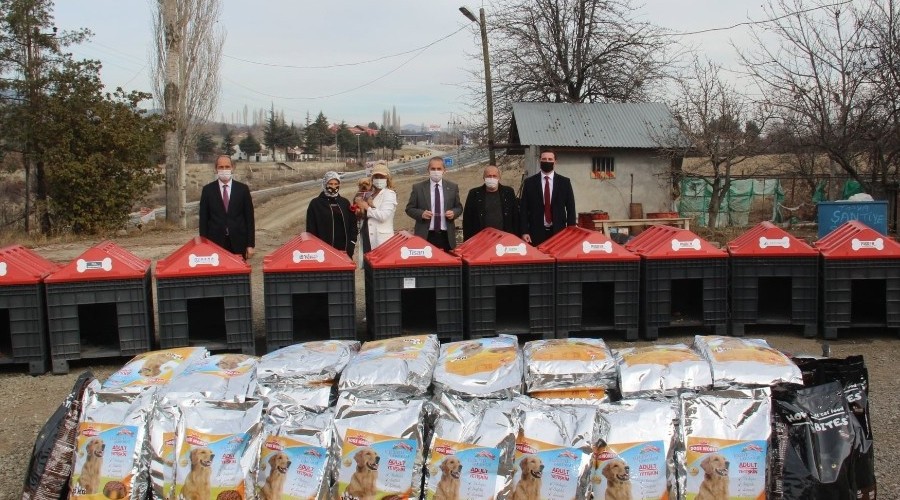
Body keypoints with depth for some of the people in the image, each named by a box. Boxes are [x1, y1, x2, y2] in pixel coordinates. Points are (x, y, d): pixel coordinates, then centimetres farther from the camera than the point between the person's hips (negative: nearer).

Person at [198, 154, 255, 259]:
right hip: (215, 243, 0)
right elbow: (203, 219, 6)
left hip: (238, 243, 0)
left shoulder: (243, 189, 5)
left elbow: (249, 218, 5)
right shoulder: (208, 190, 5)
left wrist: (250, 244, 0)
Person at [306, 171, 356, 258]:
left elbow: (352, 225, 14)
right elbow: (311, 229, 1)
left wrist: (350, 247, 3)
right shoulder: (315, 203, 2)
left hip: (344, 250, 3)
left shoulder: (345, 203, 13)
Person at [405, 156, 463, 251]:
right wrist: (421, 214, -14)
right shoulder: (418, 188, 4)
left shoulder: (452, 187, 9)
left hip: (447, 236, 2)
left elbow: (459, 207, 15)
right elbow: (409, 209, 6)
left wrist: (454, 213, -8)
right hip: (425, 236, -2)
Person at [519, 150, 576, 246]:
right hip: (536, 232, 0)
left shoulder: (565, 182, 7)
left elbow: (571, 208, 7)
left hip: (558, 232, 0)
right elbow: (523, 209, 3)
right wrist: (524, 232, -5)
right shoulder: (529, 182, 5)